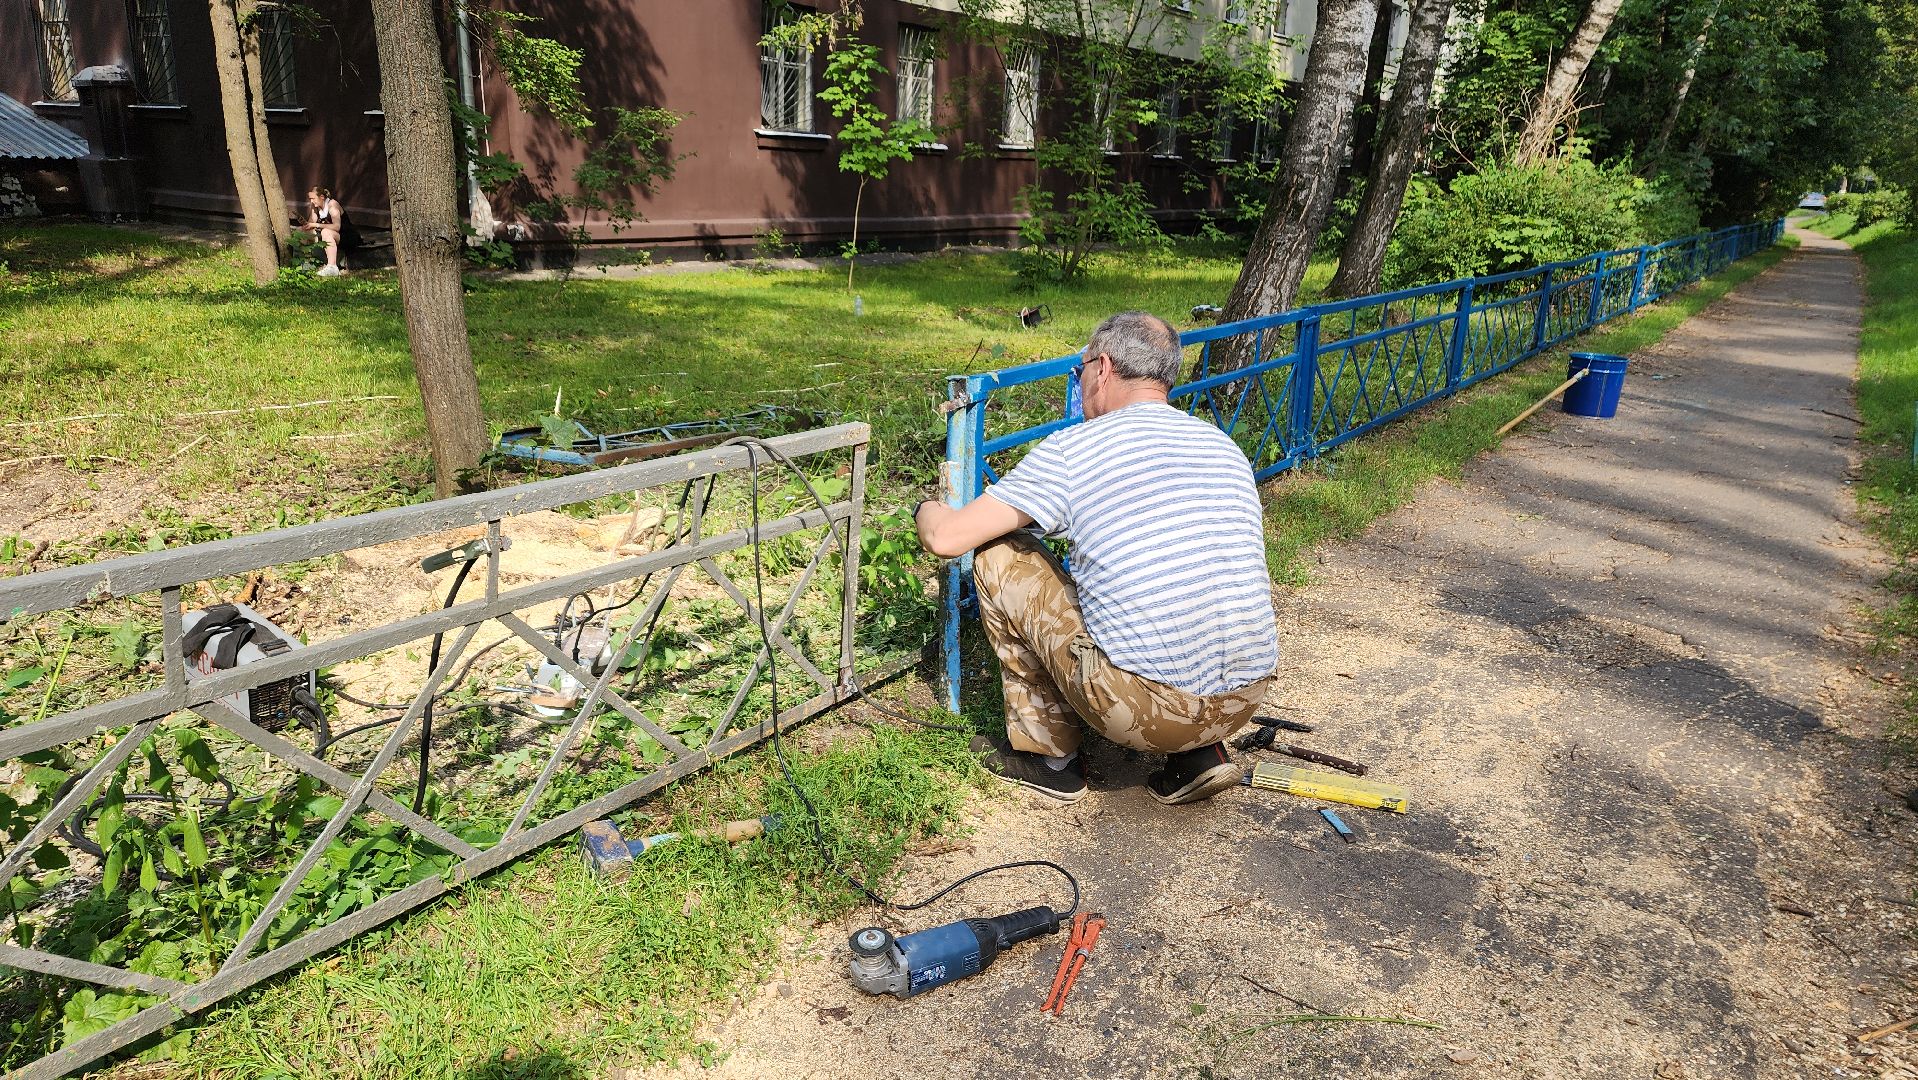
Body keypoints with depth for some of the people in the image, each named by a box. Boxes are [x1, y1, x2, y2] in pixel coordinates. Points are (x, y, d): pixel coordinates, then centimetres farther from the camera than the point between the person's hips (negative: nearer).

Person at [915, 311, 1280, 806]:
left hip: (1142, 708, -6)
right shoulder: (1227, 447, 13)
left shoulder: (1072, 447, -4)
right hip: (1246, 701, 6)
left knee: (999, 555, 10)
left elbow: (946, 539, -2)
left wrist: (928, 509, 22)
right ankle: (1199, 753, 16)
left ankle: (1050, 755, 20)